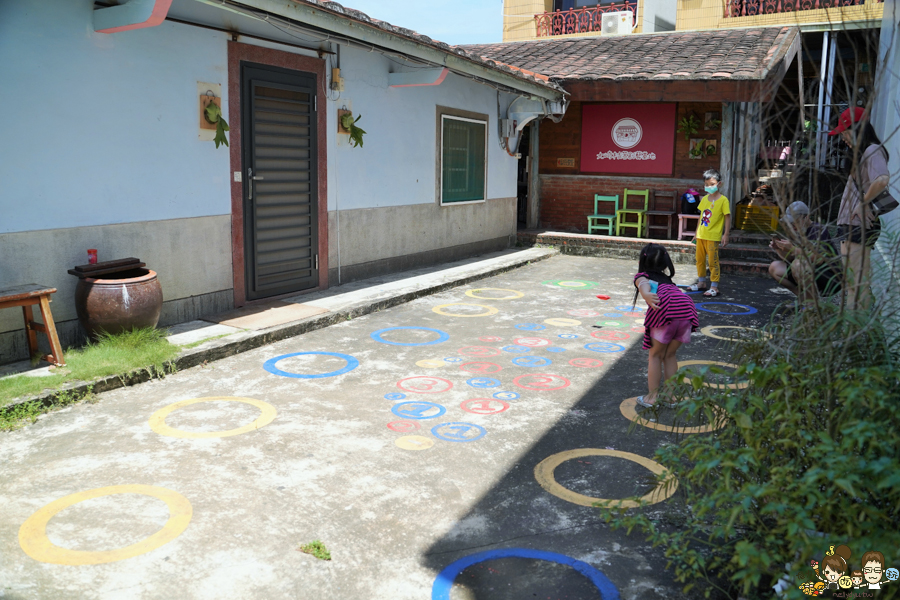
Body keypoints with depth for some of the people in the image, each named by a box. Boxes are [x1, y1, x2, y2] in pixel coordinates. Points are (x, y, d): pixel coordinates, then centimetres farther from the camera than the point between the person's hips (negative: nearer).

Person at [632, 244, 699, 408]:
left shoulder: (642, 276, 21)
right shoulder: (666, 278, 37)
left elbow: (644, 285, -4)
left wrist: (646, 295, -25)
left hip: (666, 308, -5)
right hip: (688, 306, 5)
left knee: (655, 355, 13)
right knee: (670, 355, 22)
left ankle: (652, 397, 16)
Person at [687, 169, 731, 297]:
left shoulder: (723, 200, -9)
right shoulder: (704, 199, 9)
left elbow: (727, 218, -8)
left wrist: (726, 235, -13)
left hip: (713, 237, -7)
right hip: (701, 235, 7)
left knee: (713, 261, -4)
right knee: (700, 259, 14)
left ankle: (714, 287, 2)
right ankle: (701, 282, 28)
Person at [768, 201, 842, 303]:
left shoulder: (819, 230, -15)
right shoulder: (799, 232, 9)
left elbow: (819, 259, -30)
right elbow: (789, 258, 14)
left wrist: (793, 249, -31)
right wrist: (778, 249, -6)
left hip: (831, 280, -9)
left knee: (798, 264, -34)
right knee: (774, 267, 4)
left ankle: (813, 304, -18)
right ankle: (804, 298, 5)